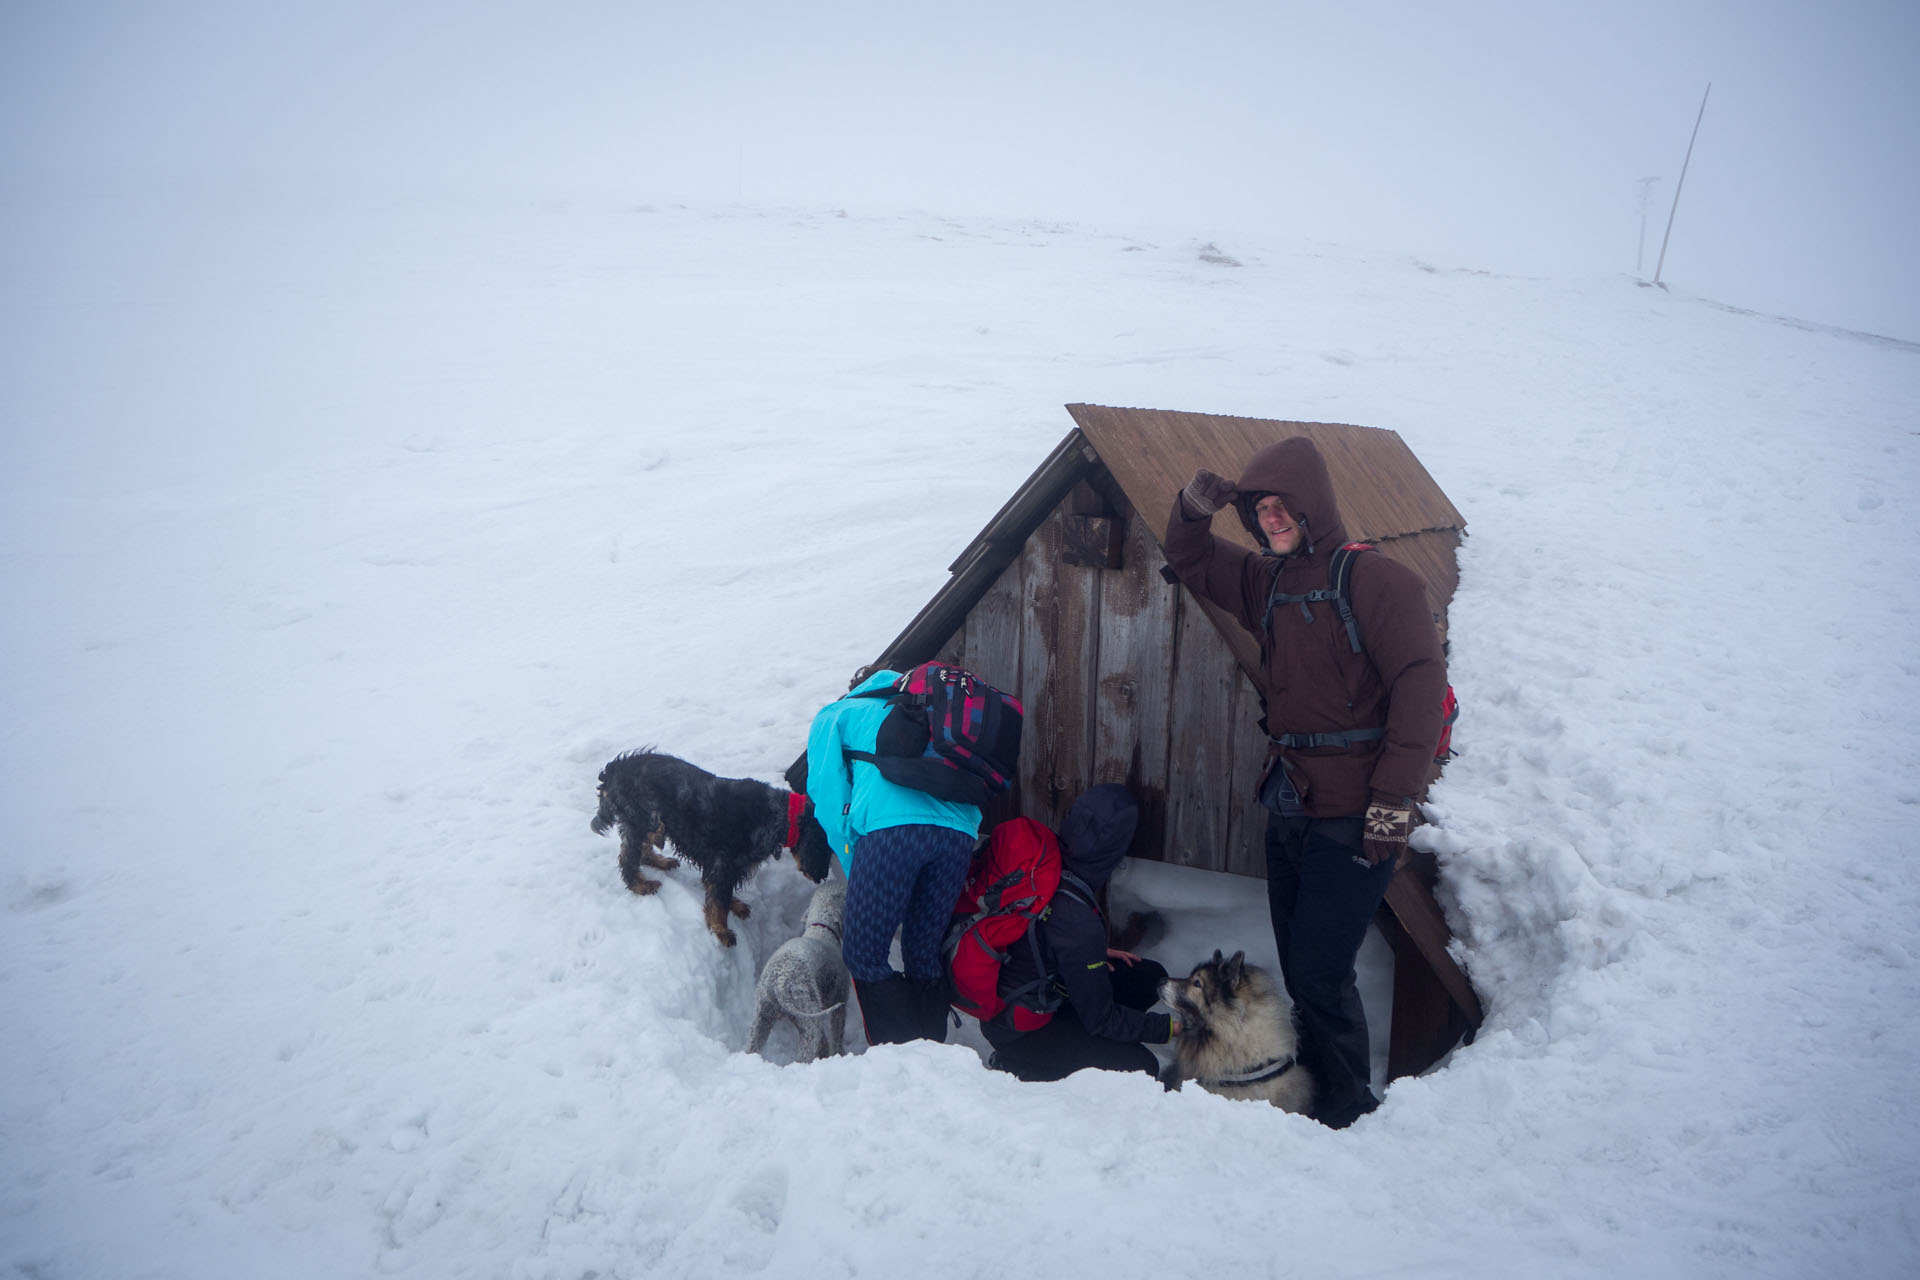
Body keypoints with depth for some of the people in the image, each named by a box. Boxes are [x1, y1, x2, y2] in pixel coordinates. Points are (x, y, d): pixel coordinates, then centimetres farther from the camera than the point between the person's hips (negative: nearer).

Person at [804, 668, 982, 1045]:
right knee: (924, 956, 16)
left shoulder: (836, 714, 25)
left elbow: (829, 798, 14)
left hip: (891, 828, -5)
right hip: (959, 831, 5)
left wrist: (855, 872, 20)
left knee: (864, 956, 6)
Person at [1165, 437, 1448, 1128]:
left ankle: (1350, 1105, 12)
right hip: (1289, 805, 8)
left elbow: (1421, 686, -17)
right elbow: (1190, 561, 26)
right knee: (1297, 967, 14)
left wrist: (1394, 799, -22)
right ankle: (1315, 1085, 28)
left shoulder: (1375, 580, -11)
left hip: (1353, 813, -8)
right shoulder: (1266, 580, 12)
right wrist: (1193, 509, 2)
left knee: (1319, 974, -6)